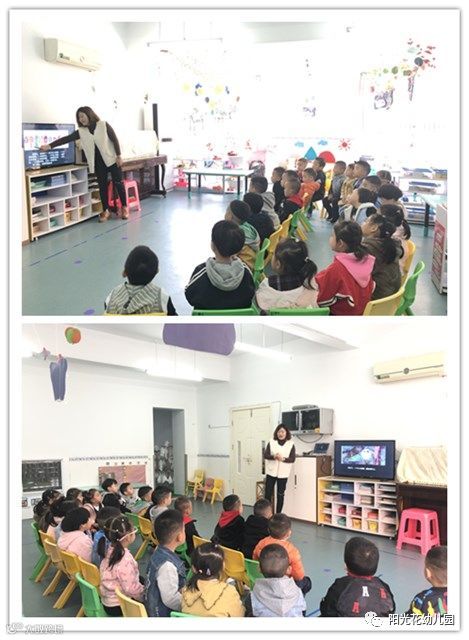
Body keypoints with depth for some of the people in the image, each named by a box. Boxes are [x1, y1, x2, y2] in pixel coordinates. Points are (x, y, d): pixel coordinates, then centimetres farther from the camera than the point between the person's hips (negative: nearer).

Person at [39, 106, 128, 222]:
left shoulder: (104, 125, -7)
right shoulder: (81, 131, 2)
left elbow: (114, 140, -7)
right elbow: (66, 139, -3)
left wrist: (119, 156, -11)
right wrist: (49, 146, -10)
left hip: (111, 159, -4)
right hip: (98, 162, 4)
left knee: (118, 183, -1)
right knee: (102, 186, 4)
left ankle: (124, 207, 10)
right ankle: (105, 210, 12)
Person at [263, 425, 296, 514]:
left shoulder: (291, 444, 0)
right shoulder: (271, 442, 2)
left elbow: (292, 459, -6)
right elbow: (265, 455, -4)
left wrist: (283, 459, -24)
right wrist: (273, 456, -23)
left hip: (283, 473, 0)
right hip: (271, 472, 0)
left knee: (280, 494, 6)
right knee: (268, 493, 2)